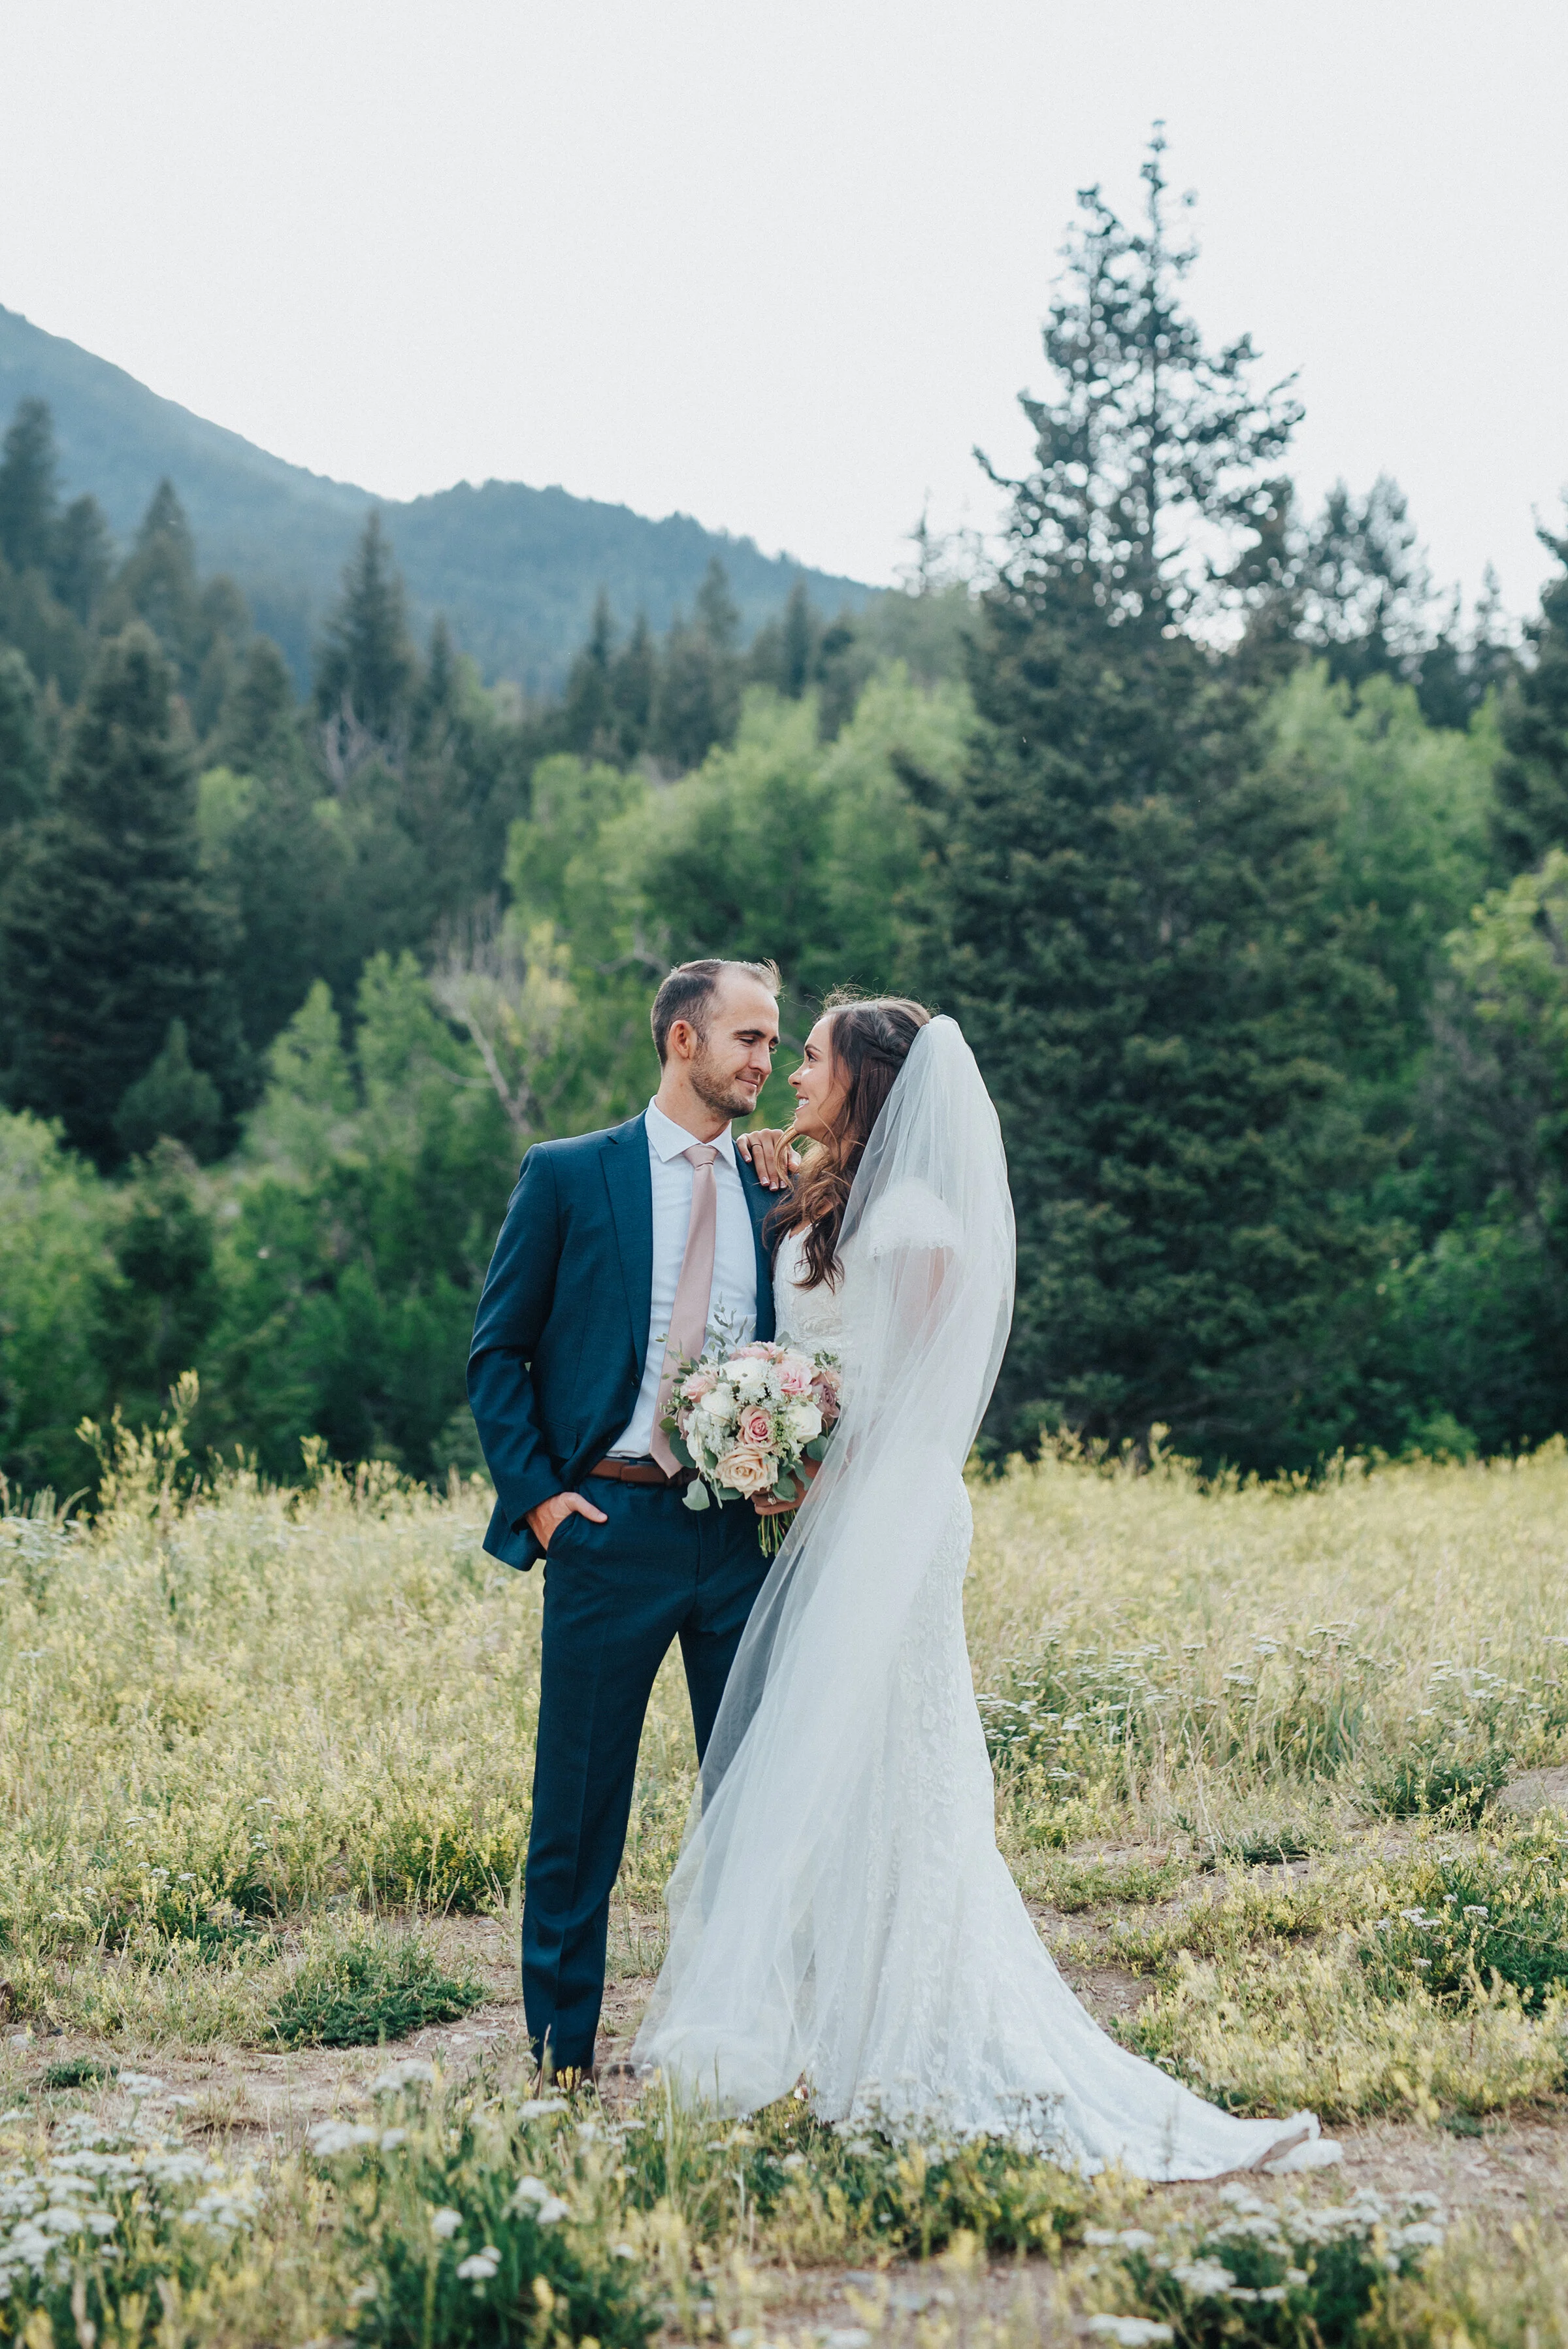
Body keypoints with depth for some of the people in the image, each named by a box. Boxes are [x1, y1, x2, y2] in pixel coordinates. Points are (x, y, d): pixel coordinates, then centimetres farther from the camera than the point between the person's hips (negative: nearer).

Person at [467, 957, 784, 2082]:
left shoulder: (775, 1194, 11)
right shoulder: (568, 1175, 2)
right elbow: (497, 1353, 2)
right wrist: (536, 1494, -7)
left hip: (745, 1534, 3)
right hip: (611, 1526, -3)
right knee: (579, 1807, 4)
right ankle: (563, 2055, 17)